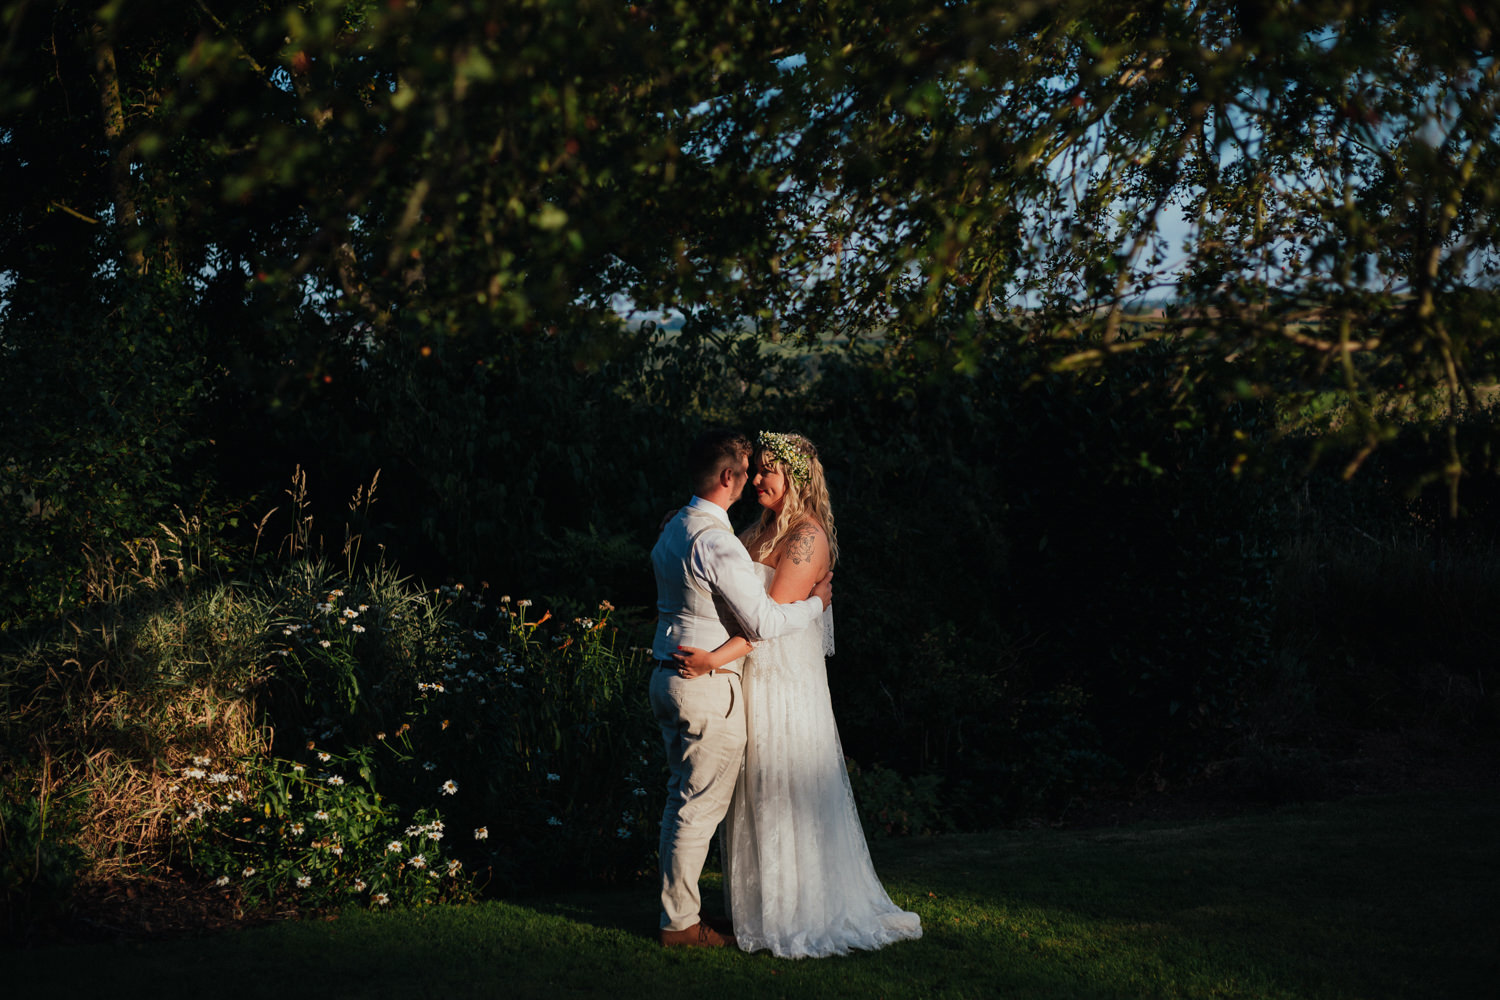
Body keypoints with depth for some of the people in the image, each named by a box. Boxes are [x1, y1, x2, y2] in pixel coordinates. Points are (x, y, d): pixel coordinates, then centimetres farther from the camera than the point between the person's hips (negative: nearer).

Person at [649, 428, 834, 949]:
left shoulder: (672, 530, 9)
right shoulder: (716, 543, -21)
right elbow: (763, 622, -20)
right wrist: (816, 602, -3)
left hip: (668, 677, 9)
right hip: (708, 689, -9)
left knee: (681, 797, 18)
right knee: (700, 806, 0)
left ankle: (677, 901, 27)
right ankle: (680, 923, 8)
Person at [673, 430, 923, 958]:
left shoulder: (807, 536, -12)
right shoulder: (758, 532, 14)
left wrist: (716, 658, -26)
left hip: (786, 679, -8)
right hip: (753, 676, 8)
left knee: (784, 793, -1)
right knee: (756, 794, 11)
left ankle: (803, 913, 9)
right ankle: (760, 905, 20)